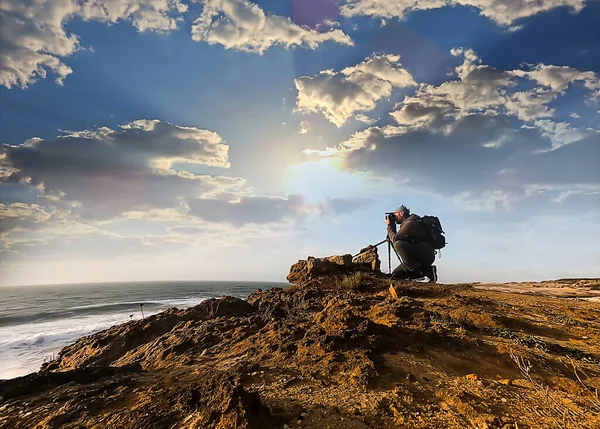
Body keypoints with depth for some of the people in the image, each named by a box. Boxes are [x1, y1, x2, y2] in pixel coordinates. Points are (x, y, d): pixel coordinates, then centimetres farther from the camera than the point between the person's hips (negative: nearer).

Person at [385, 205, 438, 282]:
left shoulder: (410, 223, -12)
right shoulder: (407, 223, 20)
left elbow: (394, 239, -18)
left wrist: (389, 226, -5)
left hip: (425, 255, -9)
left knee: (398, 244, -31)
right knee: (395, 275, 3)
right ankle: (427, 271, 4)